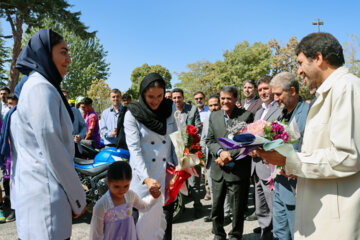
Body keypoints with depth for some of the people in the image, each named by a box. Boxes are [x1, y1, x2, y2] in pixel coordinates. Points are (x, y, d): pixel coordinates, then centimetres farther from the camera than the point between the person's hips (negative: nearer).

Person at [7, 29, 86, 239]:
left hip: (34, 192, 10)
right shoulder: (41, 88, -15)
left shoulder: (33, 85, 15)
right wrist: (78, 199, -10)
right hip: (45, 197, -10)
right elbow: (53, 152, -19)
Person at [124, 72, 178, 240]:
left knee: (166, 221, 6)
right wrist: (146, 178, -24)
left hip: (166, 176, 3)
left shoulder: (169, 109, 6)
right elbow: (134, 149, -13)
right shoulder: (132, 114, -5)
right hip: (143, 177, -3)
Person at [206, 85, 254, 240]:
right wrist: (220, 152, -11)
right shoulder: (214, 116, 9)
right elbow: (209, 140, 8)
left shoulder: (246, 116, -4)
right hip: (218, 169, 4)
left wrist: (230, 155, -15)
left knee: (237, 208, 9)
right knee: (216, 206, 13)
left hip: (238, 170, -4)